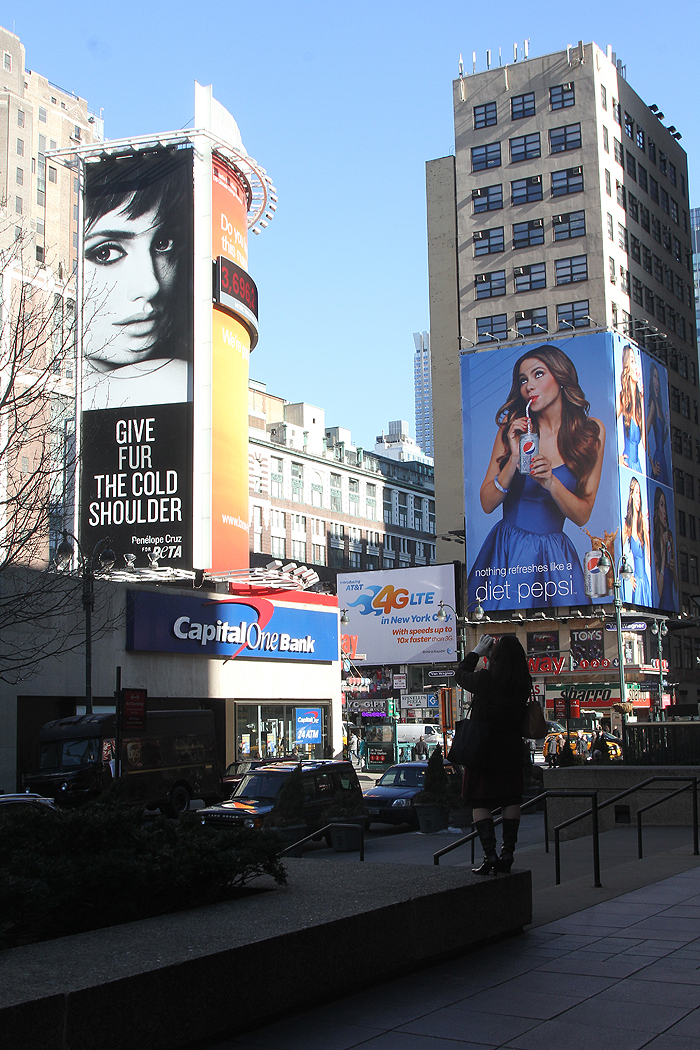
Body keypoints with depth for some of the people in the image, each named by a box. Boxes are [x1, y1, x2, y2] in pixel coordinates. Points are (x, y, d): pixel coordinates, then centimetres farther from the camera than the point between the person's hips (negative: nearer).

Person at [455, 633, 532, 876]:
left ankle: (490, 855, -5)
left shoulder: (484, 679, -18)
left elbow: (461, 674, 2)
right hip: (512, 750, 4)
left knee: (480, 802, 4)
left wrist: (477, 652, 14)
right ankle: (508, 853, 12)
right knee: (511, 799, 14)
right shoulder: (523, 683, -7)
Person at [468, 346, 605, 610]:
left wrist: (550, 482, -19)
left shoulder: (591, 431, 0)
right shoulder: (513, 428, -1)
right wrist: (515, 458, -17)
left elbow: (582, 515, -2)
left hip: (555, 555, 1)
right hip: (508, 549, 0)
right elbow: (487, 504, -4)